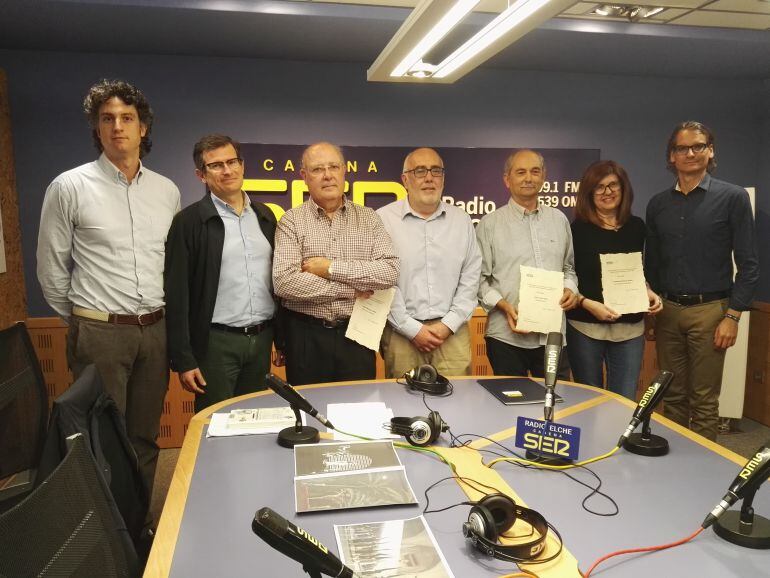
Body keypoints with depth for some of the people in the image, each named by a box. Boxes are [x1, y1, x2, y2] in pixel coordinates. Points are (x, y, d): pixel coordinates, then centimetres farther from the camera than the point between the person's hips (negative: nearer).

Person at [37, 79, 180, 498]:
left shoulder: (167, 191, 7)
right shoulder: (69, 187, -4)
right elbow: (52, 271, 1)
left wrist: (161, 319, 14)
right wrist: (83, 322, 7)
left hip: (156, 330, 4)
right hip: (100, 333, -4)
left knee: (145, 438, 14)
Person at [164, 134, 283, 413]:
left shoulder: (265, 216, 9)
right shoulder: (189, 221, -6)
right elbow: (177, 295, -8)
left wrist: (282, 338, 12)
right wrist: (184, 360, -10)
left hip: (262, 339, 5)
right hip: (216, 342, -4)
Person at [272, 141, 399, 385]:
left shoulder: (369, 219, 4)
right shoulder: (291, 221, -2)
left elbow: (390, 271, -9)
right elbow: (284, 281, -16)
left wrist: (331, 268, -14)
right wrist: (350, 290, -12)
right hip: (306, 336, -1)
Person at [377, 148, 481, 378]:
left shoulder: (461, 220, 9)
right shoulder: (383, 219, -2)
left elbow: (470, 278, 6)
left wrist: (448, 325, -3)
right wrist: (413, 329, -8)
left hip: (452, 332, 2)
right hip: (401, 332, -2)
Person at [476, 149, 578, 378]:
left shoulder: (559, 220, 13)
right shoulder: (490, 224, 0)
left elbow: (568, 267, 22)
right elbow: (479, 279, -2)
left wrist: (570, 289, 2)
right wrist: (504, 306, -14)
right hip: (507, 336, -3)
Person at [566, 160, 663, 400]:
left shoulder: (636, 227, 8)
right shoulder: (577, 229, -5)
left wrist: (649, 292, 3)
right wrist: (588, 304, -19)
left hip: (630, 328, 3)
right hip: (585, 327, -3)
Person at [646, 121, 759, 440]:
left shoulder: (733, 197, -2)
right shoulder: (658, 204, 9)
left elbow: (748, 264, -5)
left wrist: (733, 316, -10)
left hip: (709, 310, -3)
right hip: (667, 310, 3)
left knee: (704, 400, 4)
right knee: (672, 396, 11)